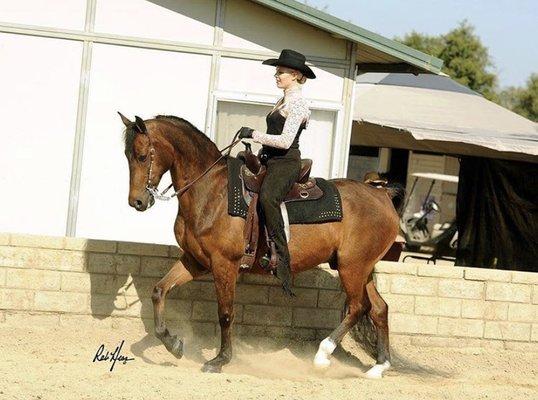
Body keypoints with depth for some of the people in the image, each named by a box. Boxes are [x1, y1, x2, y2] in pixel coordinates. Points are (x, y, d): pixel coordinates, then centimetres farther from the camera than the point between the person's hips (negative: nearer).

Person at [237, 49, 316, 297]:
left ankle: (282, 261, -40)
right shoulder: (283, 101, 20)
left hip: (286, 162, -11)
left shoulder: (297, 104, -11)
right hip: (271, 162, 11)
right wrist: (261, 150, 12)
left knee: (267, 197, -36)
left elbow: (285, 141, -20)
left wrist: (254, 135, -16)